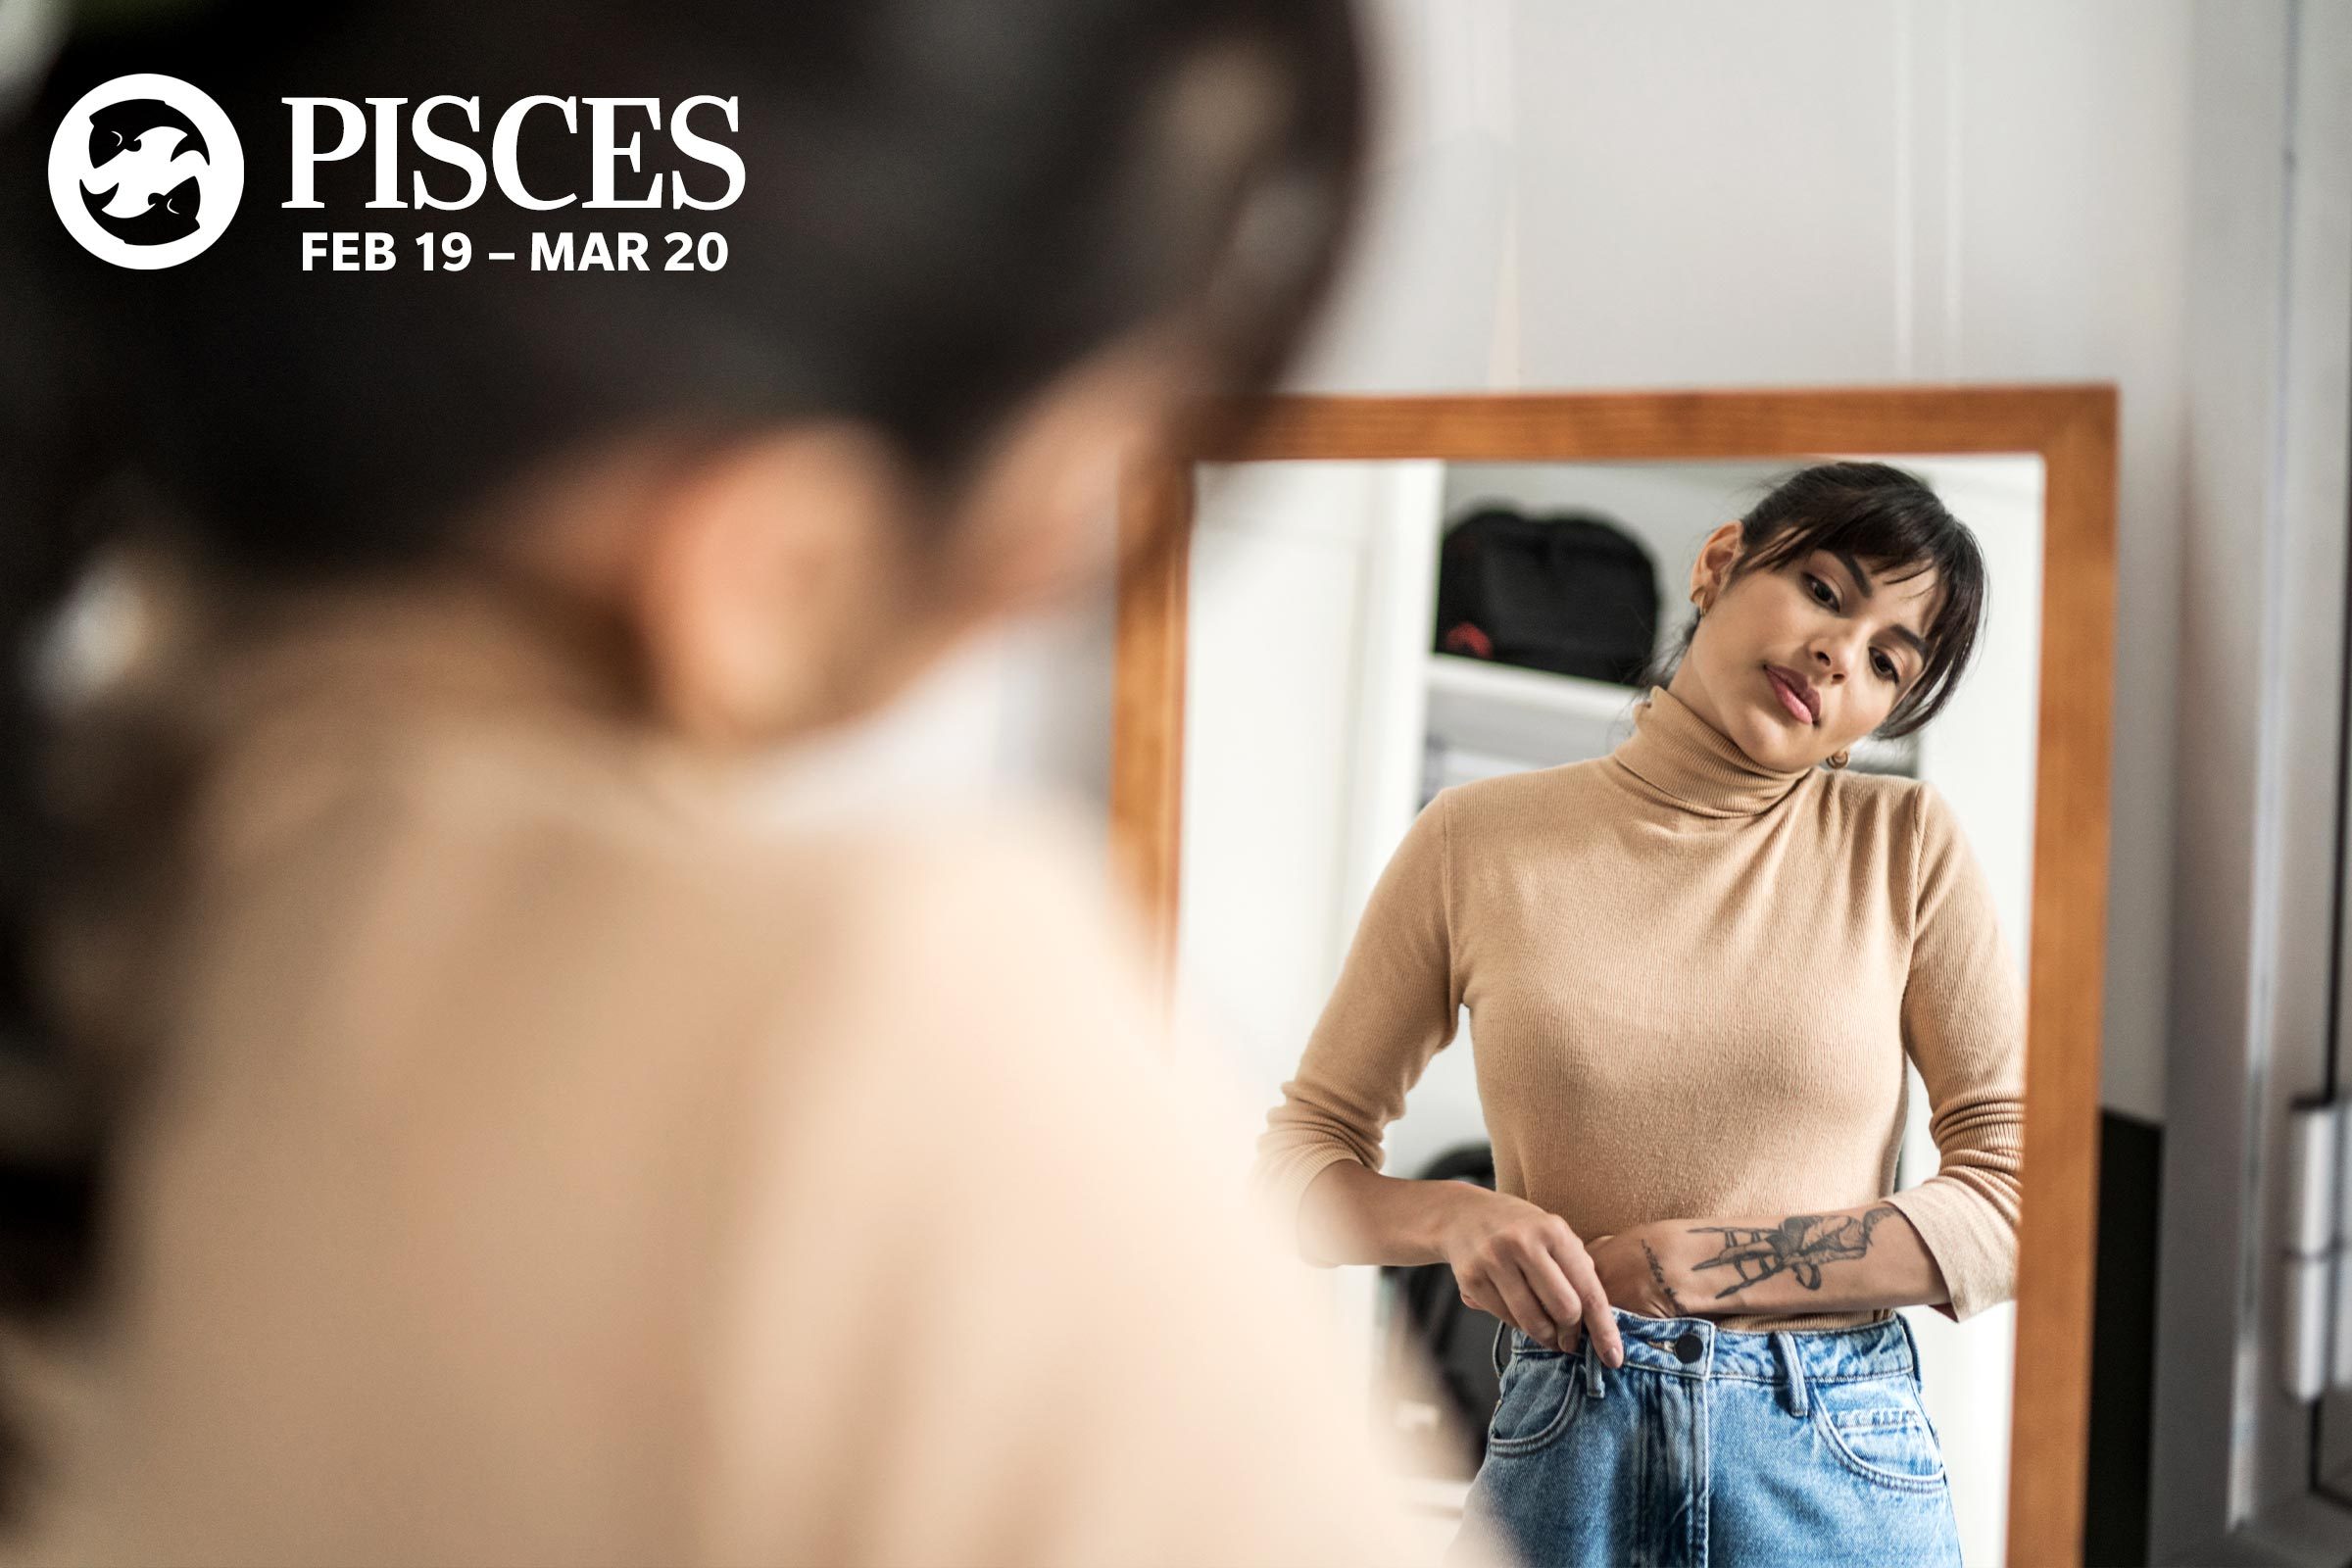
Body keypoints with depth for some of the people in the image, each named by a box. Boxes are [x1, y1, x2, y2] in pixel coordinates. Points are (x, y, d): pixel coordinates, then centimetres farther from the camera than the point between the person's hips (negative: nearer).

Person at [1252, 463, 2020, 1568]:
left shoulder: (1905, 843, -1)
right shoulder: (1478, 840, 0)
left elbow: (2018, 1197, -6)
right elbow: (1299, 1158, 5)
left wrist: (1688, 1264, -12)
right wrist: (1456, 1217, -15)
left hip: (1838, 1470, 0)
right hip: (1559, 1450, 0)